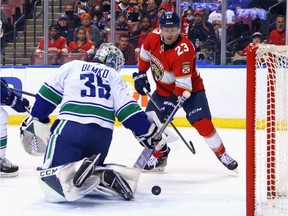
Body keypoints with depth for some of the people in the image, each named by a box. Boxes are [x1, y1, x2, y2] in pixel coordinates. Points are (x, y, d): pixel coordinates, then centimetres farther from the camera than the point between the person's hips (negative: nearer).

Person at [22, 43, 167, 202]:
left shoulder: (72, 66, 19)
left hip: (70, 128, -3)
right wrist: (149, 133, 11)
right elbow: (128, 109, 7)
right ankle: (107, 176, -5)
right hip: (103, 134, 3)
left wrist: (35, 118, 28)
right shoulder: (115, 77, 20)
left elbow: (49, 94, 17)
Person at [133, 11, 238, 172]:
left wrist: (175, 101, -39)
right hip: (163, 89, 6)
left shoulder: (183, 50, -32)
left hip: (190, 88, -6)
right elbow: (145, 54, 9)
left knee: (202, 123, -18)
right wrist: (141, 75, 5)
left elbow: (183, 84, -33)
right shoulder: (154, 37, -14)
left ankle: (221, 153, 3)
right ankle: (160, 155, 18)